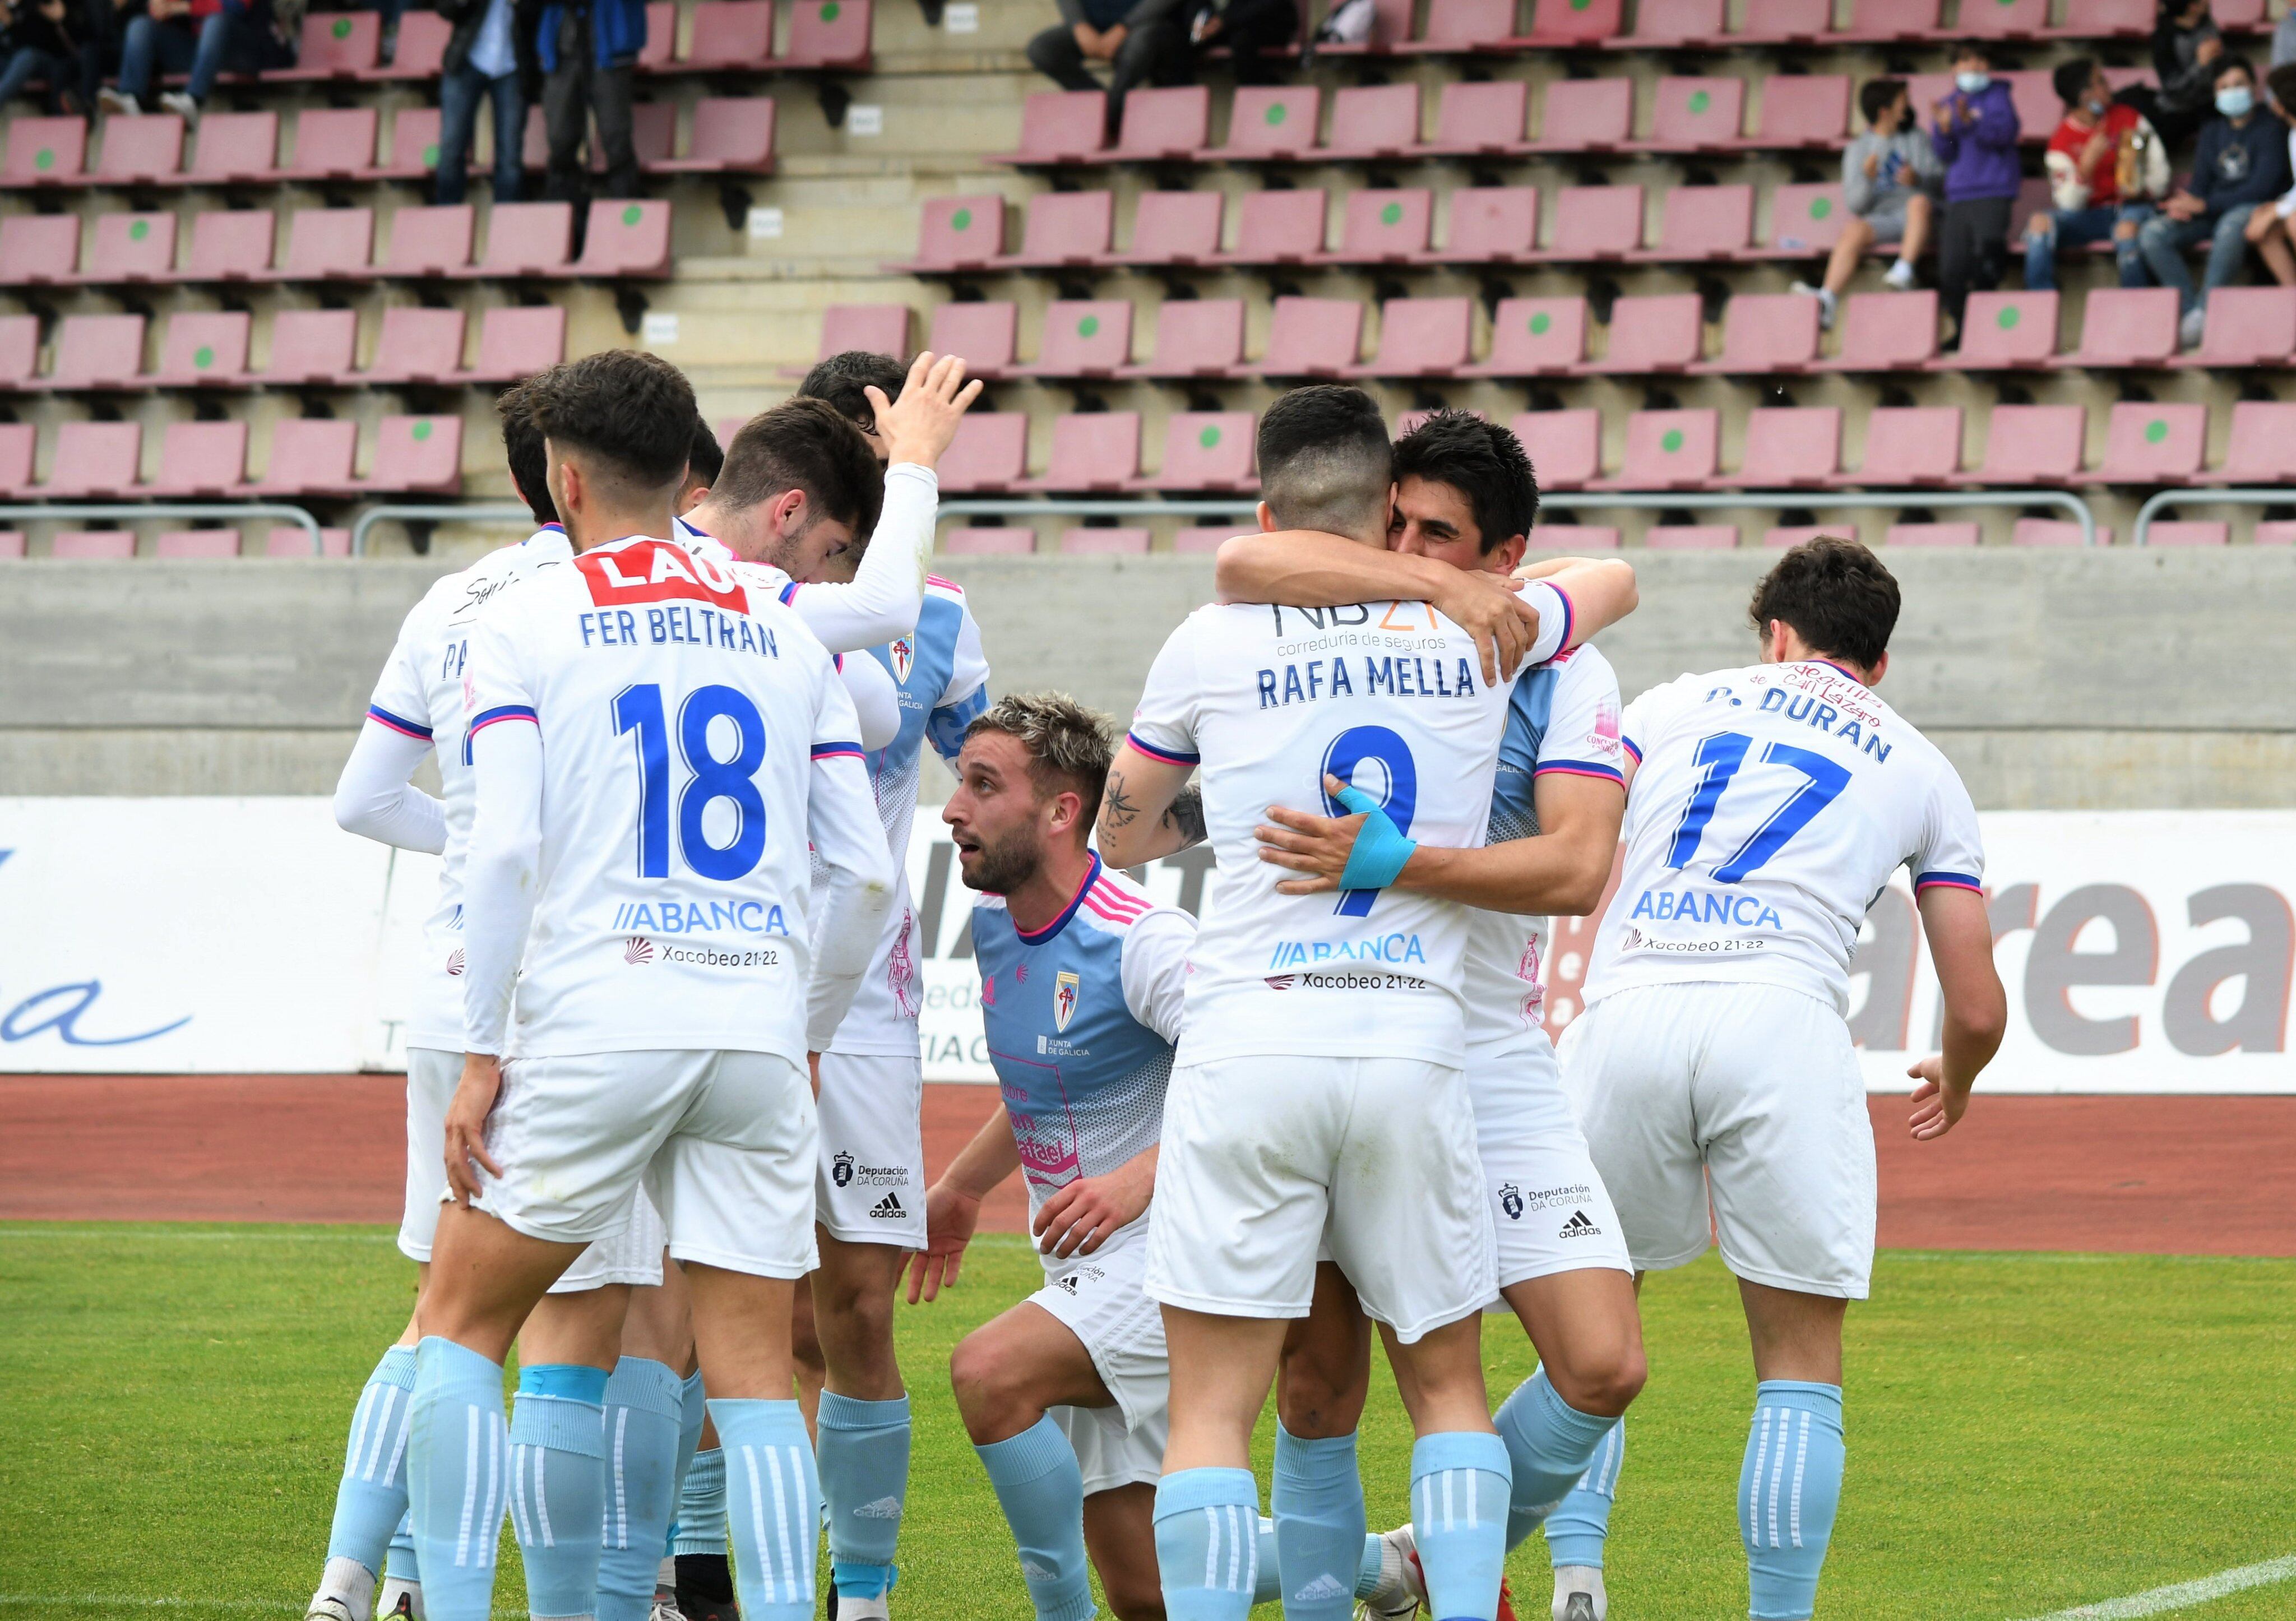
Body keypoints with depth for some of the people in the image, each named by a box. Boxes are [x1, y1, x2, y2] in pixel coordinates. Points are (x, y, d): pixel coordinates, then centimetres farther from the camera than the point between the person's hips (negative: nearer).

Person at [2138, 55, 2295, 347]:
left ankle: (2204, 310, -39)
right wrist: (2183, 205, -14)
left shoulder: (2270, 130, -4)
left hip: (2254, 210, -6)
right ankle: (2190, 310, -27)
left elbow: (2262, 186, -14)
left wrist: (2203, 205, -18)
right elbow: (2201, 181, 12)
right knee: (2152, 234, -19)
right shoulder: (2212, 131, 16)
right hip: (2213, 213, 6)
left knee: (2232, 225, -43)